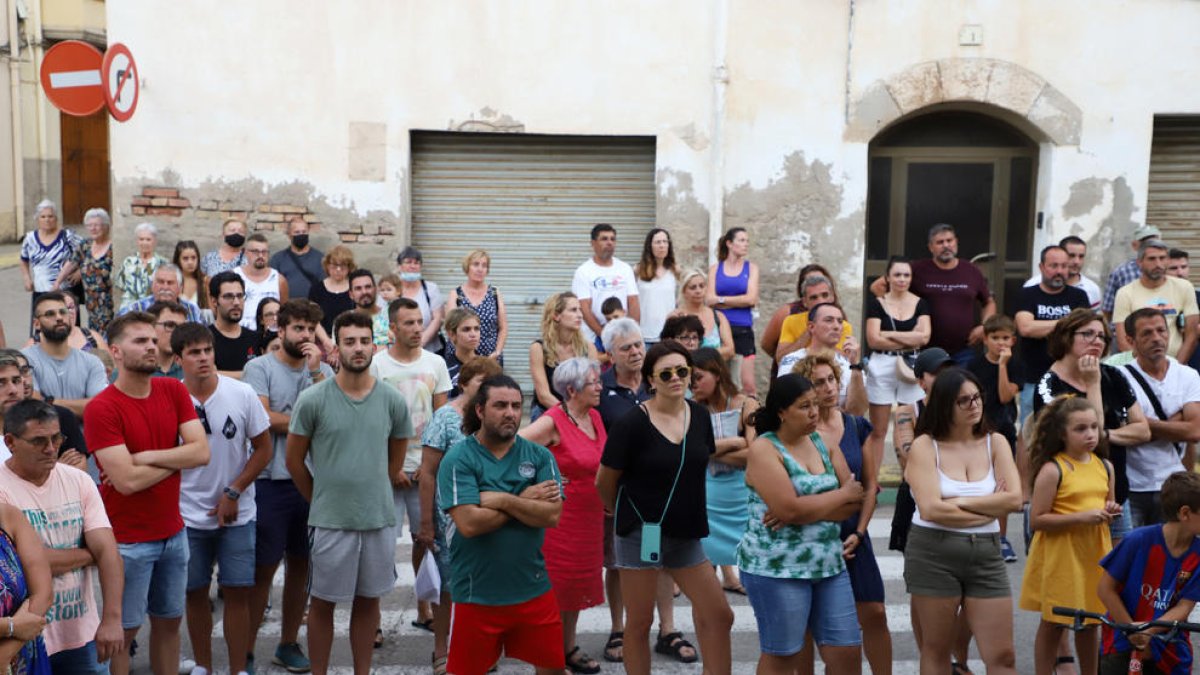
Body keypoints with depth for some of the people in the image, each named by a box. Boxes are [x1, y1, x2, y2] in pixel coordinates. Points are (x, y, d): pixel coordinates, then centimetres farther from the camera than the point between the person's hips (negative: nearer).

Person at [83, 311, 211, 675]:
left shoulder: (174, 390, 1)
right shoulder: (101, 408, -15)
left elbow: (202, 452, -8)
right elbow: (127, 481, -21)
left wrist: (144, 457, -18)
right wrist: (177, 457, -9)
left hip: (173, 532, 5)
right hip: (128, 540, -5)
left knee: (169, 621, 16)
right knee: (124, 629, 7)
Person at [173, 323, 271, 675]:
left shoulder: (242, 394, -9)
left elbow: (263, 449, -3)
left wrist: (233, 493, -9)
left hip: (237, 515, 0)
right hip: (188, 516, 1)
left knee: (237, 592, 2)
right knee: (195, 592, 10)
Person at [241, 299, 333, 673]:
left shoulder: (323, 370, 9)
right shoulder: (259, 367, -4)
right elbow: (264, 418, -15)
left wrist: (316, 372, -10)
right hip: (270, 481, -4)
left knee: (301, 564, 13)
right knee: (263, 568, 2)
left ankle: (288, 644, 27)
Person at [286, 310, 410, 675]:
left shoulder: (393, 401, -1)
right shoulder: (312, 399, -9)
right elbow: (294, 460, 0)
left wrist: (374, 496, 11)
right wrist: (321, 501, 7)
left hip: (380, 519, 2)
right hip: (330, 521, -2)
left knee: (368, 600, 14)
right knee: (323, 602, 10)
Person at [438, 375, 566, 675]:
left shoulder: (539, 455, 1)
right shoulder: (458, 459, -10)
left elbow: (552, 515, -10)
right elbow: (469, 523, -20)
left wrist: (502, 500, -18)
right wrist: (525, 501, -11)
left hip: (534, 588, 3)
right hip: (477, 593, -3)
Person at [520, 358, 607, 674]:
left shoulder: (595, 417, 6)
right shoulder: (553, 422, -18)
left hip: (589, 517, 8)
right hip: (561, 515, -8)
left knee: (578, 581, 17)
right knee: (557, 585, 3)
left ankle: (569, 647, 31)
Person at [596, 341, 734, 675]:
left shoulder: (699, 415, 2)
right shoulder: (632, 423, -15)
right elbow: (604, 483, -6)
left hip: (685, 533, 5)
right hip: (642, 532, -5)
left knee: (719, 615, 5)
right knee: (639, 622, 7)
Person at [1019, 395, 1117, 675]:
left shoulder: (1105, 466, 6)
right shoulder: (1052, 470, -14)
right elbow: (1036, 520, -16)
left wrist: (1110, 511, -1)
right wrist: (1080, 517, -23)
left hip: (1095, 553, 6)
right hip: (1060, 556, -6)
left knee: (1090, 623, 16)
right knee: (1053, 624, 5)